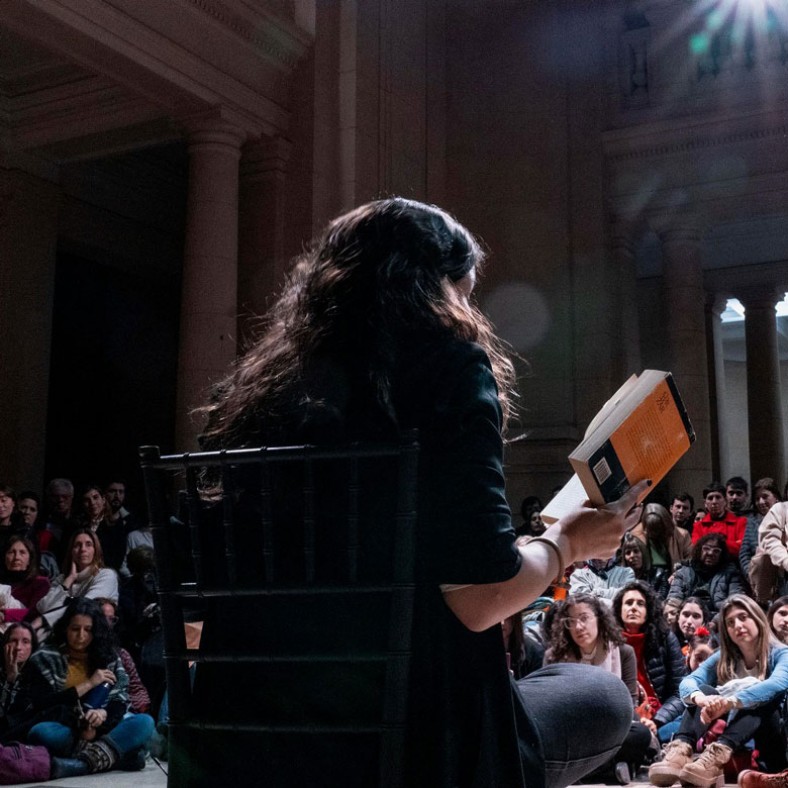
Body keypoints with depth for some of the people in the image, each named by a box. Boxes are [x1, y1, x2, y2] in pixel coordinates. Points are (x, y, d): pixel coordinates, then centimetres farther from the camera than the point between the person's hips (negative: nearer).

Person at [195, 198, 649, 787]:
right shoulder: (446, 361, -9)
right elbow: (478, 598, -17)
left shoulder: (258, 381, 8)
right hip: (407, 732, -7)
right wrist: (567, 543, 4)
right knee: (602, 698, 23)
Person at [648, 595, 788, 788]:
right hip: (732, 739, 3)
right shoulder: (723, 658, 8)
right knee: (704, 690, -17)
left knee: (764, 700, -29)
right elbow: (688, 682, -9)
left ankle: (716, 756, -53)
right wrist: (699, 698, -35)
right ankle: (680, 752, -44)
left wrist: (730, 701, -42)